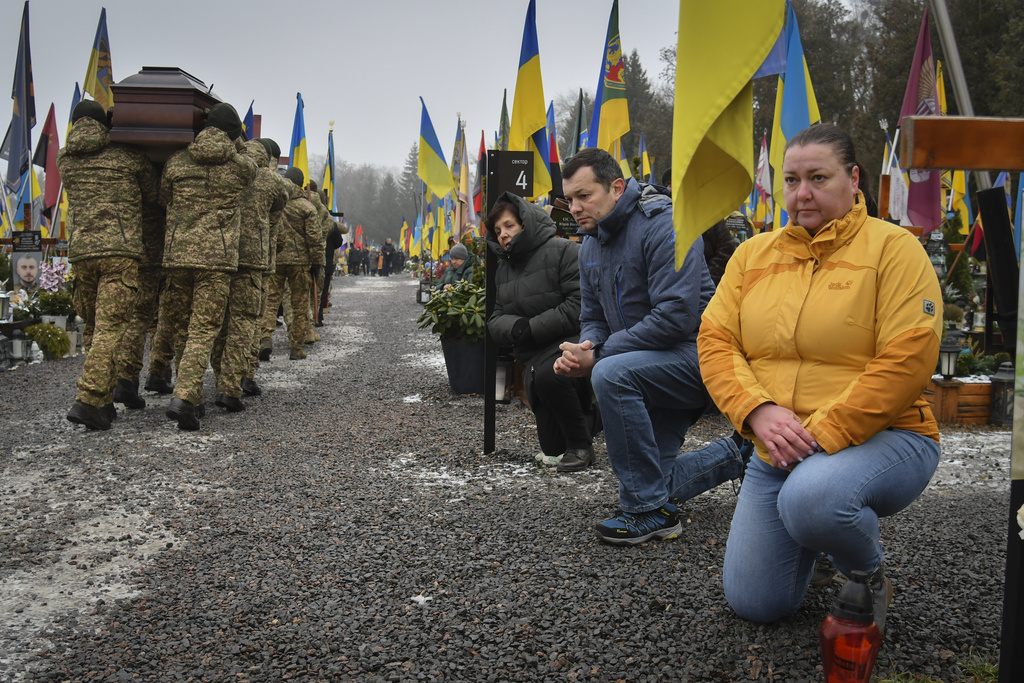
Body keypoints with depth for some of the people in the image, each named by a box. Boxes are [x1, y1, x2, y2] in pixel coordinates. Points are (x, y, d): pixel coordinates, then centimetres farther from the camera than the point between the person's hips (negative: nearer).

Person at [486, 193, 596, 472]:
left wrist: (533, 328, -17)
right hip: (532, 355, 6)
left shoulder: (563, 251, -6)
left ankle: (581, 445, -16)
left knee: (549, 374, -38)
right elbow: (496, 320, 14)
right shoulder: (504, 268, 18)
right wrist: (516, 327, -11)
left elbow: (581, 304, -17)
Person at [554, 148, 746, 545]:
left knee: (611, 373, -35)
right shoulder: (590, 246, 8)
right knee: (653, 478, 9)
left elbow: (676, 316, -28)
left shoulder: (664, 226, -19)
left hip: (694, 353, -9)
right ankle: (737, 453, 29)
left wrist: (597, 356, -25)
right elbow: (593, 317, 13)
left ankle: (651, 510, -22)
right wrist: (584, 348, -12)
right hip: (655, 369, 9)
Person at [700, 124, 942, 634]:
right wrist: (760, 412, -17)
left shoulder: (893, 248, -6)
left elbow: (906, 362, -16)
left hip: (882, 437, -4)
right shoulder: (753, 254, 8)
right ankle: (817, 535, 34)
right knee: (754, 603, 3)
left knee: (811, 499, -38)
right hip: (776, 452, 5)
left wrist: (822, 435, -21)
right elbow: (714, 342, 1)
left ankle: (867, 574, -3)